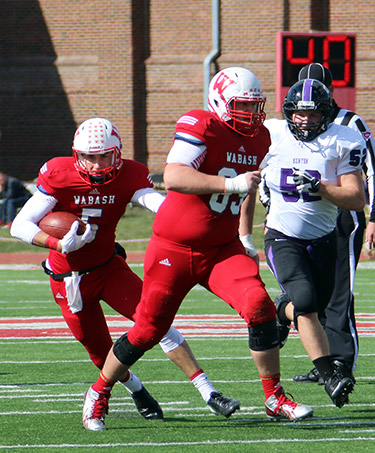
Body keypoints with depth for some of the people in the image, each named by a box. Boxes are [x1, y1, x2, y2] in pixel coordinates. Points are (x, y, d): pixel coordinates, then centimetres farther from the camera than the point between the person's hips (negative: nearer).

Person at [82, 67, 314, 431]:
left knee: (259, 306, -18)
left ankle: (275, 400, -8)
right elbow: (173, 177, -33)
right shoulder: (201, 127, -18)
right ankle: (99, 393, 26)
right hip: (175, 248, -5)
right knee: (148, 330, 2)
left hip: (222, 249, 5)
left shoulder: (258, 138, 6)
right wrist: (231, 184, -38)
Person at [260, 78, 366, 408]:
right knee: (306, 301, -23)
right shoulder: (270, 136, -6)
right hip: (283, 238, -2)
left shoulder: (343, 142, -9)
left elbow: (357, 200, -14)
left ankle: (280, 314, 47)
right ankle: (330, 376, -22)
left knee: (314, 311, 11)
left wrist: (319, 187, -27)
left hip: (323, 239, 2)